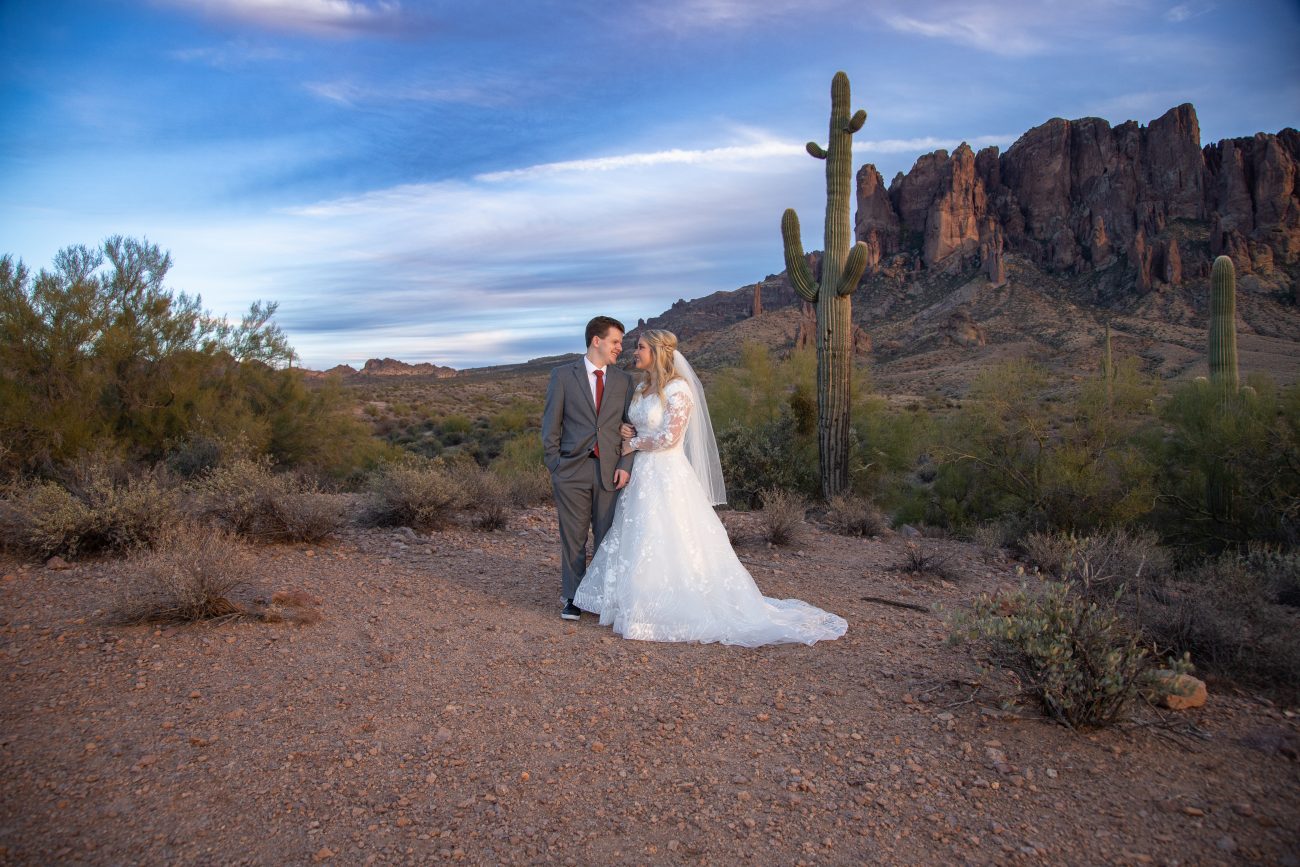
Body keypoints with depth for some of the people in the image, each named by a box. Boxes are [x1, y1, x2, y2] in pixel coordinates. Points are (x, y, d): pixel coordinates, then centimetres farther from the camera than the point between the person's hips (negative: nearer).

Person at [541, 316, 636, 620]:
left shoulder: (624, 380, 9)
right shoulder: (563, 375, 2)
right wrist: (555, 466, -1)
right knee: (573, 537, 5)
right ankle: (573, 598, 17)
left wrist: (625, 465, -3)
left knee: (608, 538, 6)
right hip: (572, 470, -2)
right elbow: (551, 424, 3)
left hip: (610, 471, 2)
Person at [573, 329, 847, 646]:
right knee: (639, 545, 12)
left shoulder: (677, 389, -13)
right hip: (643, 475, 8)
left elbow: (669, 436, -20)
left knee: (668, 545, -3)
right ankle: (648, 605, 24)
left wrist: (633, 444, -9)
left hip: (667, 476, -8)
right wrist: (627, 431, 0)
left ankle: (682, 612, 10)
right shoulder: (642, 387, 12)